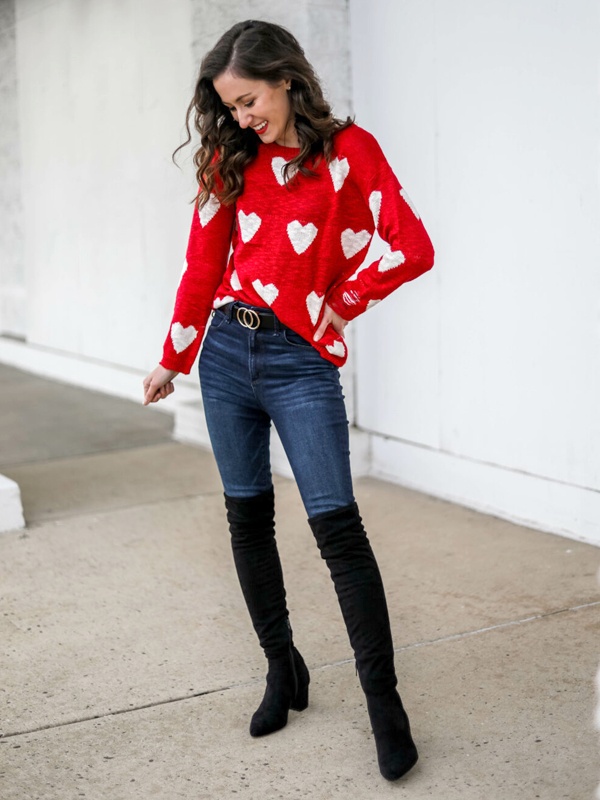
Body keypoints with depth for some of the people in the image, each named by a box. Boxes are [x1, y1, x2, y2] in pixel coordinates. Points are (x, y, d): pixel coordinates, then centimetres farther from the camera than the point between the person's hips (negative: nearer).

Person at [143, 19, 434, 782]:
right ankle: (282, 670, 25)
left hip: (301, 362, -4)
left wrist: (341, 301, -1)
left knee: (336, 526, -9)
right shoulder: (232, 160, 9)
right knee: (247, 518, 9)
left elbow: (412, 247, -10)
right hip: (227, 353, 5)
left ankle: (383, 702, 0)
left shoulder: (348, 149, -3)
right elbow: (203, 264, 11)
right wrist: (172, 362, 13)